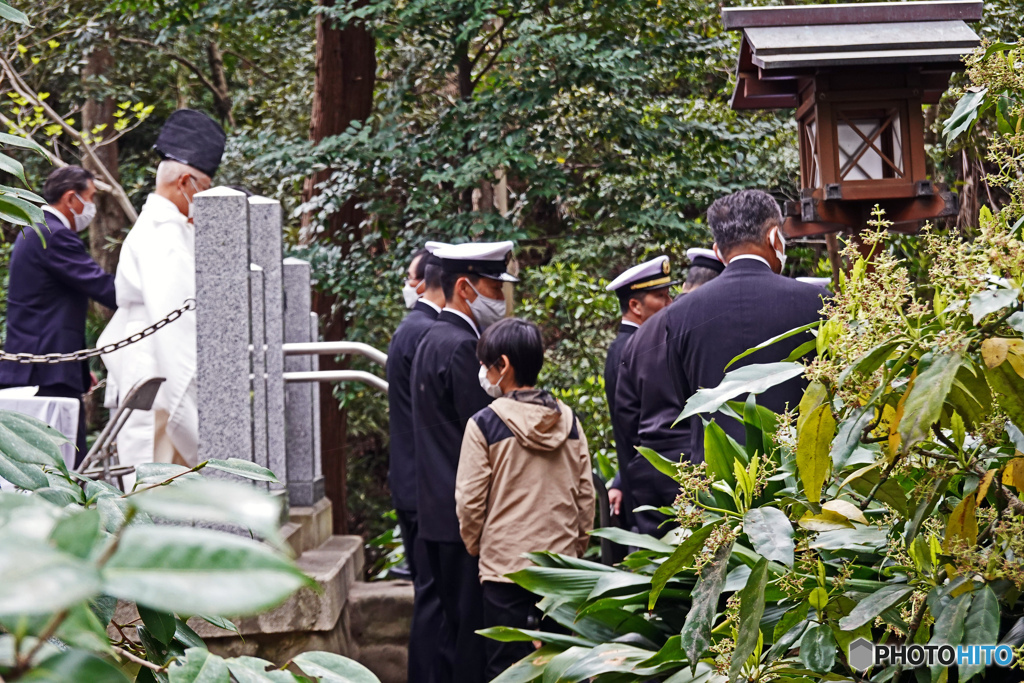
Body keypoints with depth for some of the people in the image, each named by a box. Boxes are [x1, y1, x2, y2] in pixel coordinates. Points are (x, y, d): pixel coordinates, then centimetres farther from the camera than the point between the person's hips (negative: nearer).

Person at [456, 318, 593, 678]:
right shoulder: (568, 421, 3)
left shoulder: (485, 424, -10)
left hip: (504, 567, -4)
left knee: (507, 667, 2)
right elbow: (585, 496, 7)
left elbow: (469, 502, -7)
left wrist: (475, 547, 9)